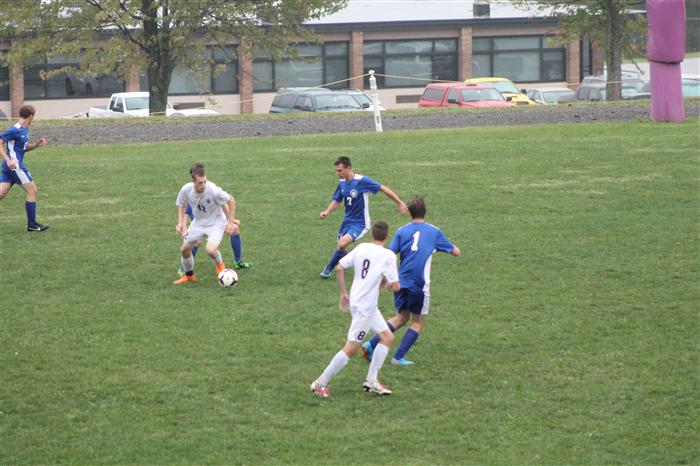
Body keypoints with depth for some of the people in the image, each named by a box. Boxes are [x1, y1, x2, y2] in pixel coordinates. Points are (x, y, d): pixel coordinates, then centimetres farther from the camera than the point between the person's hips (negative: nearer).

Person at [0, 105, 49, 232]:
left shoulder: (25, 129, 13)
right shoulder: (15, 130, -15)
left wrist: (36, 145, 8)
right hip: (14, 165, -9)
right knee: (32, 190, -3)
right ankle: (32, 224, 3)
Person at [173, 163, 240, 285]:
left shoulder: (213, 190, -33)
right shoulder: (186, 190, -21)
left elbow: (231, 200, -17)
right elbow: (181, 205, 1)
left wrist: (231, 222, -15)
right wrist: (181, 223, -10)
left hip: (215, 223, -4)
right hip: (198, 222, 5)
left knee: (211, 250, -26)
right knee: (184, 249, 5)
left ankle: (220, 265, 10)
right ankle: (189, 275, 33)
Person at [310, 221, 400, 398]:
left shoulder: (361, 248, 4)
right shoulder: (388, 256, -14)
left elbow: (339, 268, 5)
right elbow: (395, 286, -16)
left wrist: (343, 294, 14)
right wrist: (386, 282, 7)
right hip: (365, 307, -8)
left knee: (387, 337, 15)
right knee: (351, 348, -3)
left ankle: (371, 380, 17)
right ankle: (320, 383, 0)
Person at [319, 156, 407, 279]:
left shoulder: (362, 181, -23)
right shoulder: (342, 183, -2)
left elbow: (383, 188, -17)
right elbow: (336, 200, 10)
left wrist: (400, 203, -16)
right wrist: (327, 211, -10)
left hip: (360, 223, -7)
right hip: (347, 221, 7)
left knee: (342, 244, -21)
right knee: (340, 247, 16)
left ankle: (328, 269, -1)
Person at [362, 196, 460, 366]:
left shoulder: (402, 231, 6)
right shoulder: (434, 231, 4)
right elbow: (456, 252, 10)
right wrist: (454, 247, 32)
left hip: (401, 281, 3)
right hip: (420, 285, -3)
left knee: (401, 317, 20)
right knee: (418, 322, 12)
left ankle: (371, 344, 8)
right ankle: (398, 357, 5)